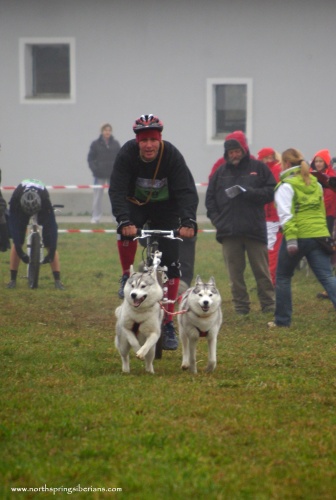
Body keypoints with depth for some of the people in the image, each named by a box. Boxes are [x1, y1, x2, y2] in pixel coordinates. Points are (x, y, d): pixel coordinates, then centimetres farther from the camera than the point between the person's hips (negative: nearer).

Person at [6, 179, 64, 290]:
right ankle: (13, 279, -3)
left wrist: (51, 252, -40)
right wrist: (20, 251, -39)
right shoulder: (15, 199, -39)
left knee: (50, 244, -13)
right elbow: (13, 225, -35)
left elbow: (52, 225, -38)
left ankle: (58, 280, -12)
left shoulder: (45, 200, -41)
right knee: (16, 242, -12)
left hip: (42, 209, -1)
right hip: (21, 210, 1)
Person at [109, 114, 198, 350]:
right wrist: (124, 220, -47)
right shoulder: (127, 154, -24)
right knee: (127, 231, -35)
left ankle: (169, 324, 0)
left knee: (171, 263, -8)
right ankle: (126, 277, -8)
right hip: (136, 204, 0)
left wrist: (188, 221, -46)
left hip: (166, 208, 0)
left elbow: (187, 191, -29)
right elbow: (117, 190, -31)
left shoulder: (172, 155, -24)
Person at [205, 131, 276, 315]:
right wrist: (217, 220, 0)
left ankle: (269, 305, 10)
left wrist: (248, 192, -12)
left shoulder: (258, 168, 4)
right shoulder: (221, 172, 11)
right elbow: (210, 199, 13)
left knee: (261, 270, 3)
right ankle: (241, 307, 8)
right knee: (235, 271, 2)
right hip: (229, 231, 2)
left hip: (255, 229, -2)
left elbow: (271, 191, -1)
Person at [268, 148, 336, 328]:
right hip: (319, 235, 5)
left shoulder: (286, 186, -5)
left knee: (283, 277, 13)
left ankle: (282, 319, 16)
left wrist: (290, 239, -20)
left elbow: (286, 215, -15)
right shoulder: (315, 184, 15)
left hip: (298, 236, -5)